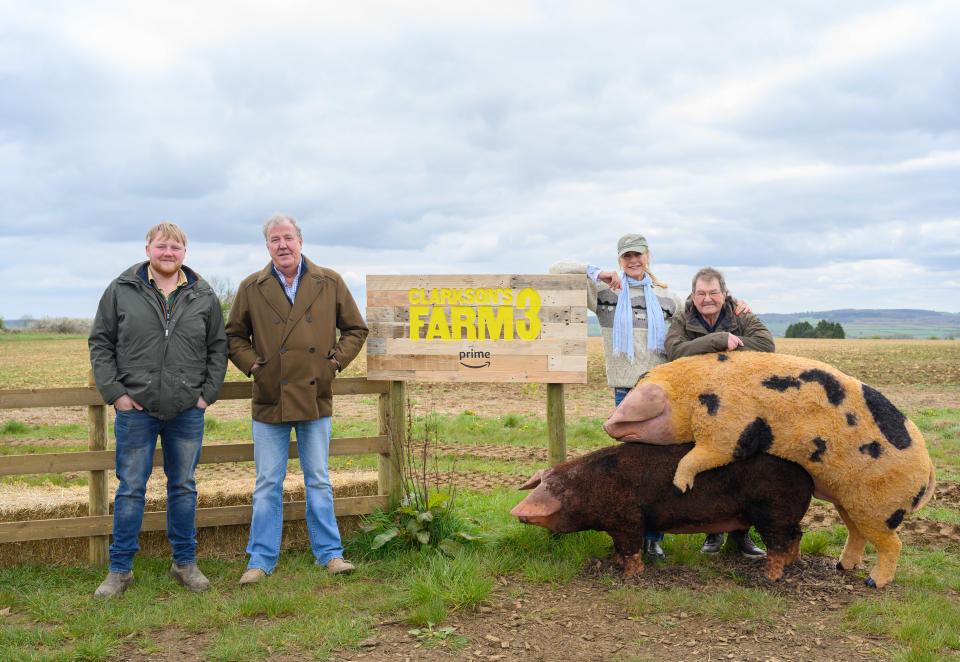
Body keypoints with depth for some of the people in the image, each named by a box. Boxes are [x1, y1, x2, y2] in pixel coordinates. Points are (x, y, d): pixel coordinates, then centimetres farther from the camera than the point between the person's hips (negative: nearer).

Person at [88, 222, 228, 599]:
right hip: (136, 409, -2)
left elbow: (218, 348, 11)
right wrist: (114, 392, -5)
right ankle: (120, 569, 15)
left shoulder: (203, 296, 6)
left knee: (184, 487, 11)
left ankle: (185, 563, 22)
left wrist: (208, 393, 1)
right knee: (130, 489, 4)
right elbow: (100, 344, 4)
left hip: (187, 412, 2)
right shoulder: (121, 291, 1)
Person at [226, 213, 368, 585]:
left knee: (318, 481, 9)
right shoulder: (251, 288, 3)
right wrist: (251, 363, -1)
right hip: (270, 401, 0)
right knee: (267, 484, 6)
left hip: (315, 399, 0)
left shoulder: (330, 283, 4)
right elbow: (233, 335, 13)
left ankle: (329, 553, 19)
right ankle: (261, 560, 15)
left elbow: (355, 329, 11)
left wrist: (337, 359, 0)